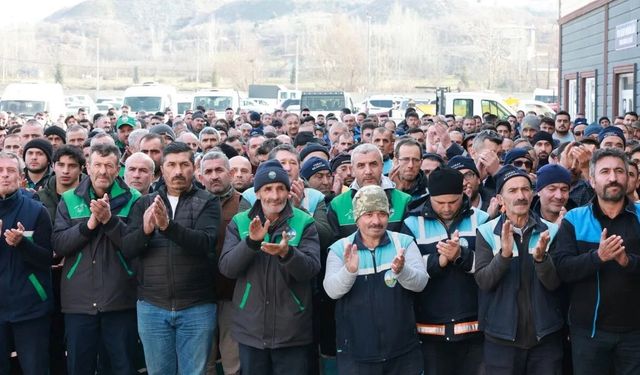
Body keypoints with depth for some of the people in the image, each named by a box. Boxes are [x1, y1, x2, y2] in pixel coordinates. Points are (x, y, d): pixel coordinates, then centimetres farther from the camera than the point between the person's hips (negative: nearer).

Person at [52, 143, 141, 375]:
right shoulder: (69, 200, 6)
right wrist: (90, 223, -16)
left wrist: (109, 219, -21)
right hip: (78, 301, 2)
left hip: (120, 301, -2)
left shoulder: (132, 199, 0)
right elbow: (58, 244, -4)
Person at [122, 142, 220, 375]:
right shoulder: (145, 204, 9)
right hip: (152, 306, 2)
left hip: (197, 307, -2)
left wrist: (168, 226, -30)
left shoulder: (208, 203, 1)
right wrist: (145, 230, -22)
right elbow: (127, 249, -1)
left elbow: (205, 243, -15)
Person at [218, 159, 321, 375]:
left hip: (293, 332, -2)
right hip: (251, 330, 2)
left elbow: (311, 269, -14)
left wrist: (286, 253, -33)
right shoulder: (239, 222, 3)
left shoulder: (304, 223, -2)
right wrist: (251, 241, -23)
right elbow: (226, 268, -7)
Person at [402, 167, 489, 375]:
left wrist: (461, 255, -22)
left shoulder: (480, 220, 1)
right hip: (431, 329, 0)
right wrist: (438, 260, -21)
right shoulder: (413, 223, 1)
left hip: (474, 326, 0)